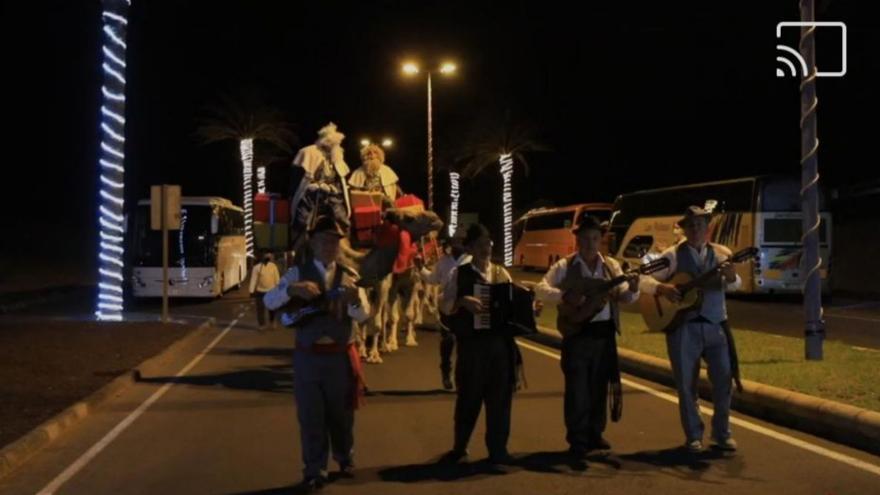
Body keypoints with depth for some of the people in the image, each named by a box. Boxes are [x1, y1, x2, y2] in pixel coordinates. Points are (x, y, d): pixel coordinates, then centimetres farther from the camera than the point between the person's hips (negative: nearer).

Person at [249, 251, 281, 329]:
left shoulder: (273, 266, 0)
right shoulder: (257, 267, -7)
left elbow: (277, 278, 5)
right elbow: (253, 280, -6)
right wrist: (252, 291, -9)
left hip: (272, 291, 2)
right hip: (260, 291, -2)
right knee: (260, 309, 1)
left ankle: (272, 321, 32)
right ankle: (262, 324, 13)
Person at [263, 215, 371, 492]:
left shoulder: (348, 275, 1)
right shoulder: (298, 272, -1)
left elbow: (363, 315, -9)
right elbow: (269, 302, -11)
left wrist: (354, 299, -31)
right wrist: (292, 289, -30)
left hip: (340, 354, 1)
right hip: (307, 355, -1)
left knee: (341, 412, 15)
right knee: (310, 415, 5)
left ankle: (345, 459, 39)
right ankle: (315, 471, 19)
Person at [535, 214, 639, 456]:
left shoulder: (611, 266, 9)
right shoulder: (564, 267, -2)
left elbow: (623, 297, 4)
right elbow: (541, 289, -10)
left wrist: (632, 289, -19)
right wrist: (564, 295, -27)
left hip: (605, 333, 4)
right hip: (577, 332, -4)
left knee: (599, 386, 11)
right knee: (577, 388, -2)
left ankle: (595, 434, 23)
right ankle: (577, 439, 5)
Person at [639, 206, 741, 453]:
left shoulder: (721, 254, 6)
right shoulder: (673, 255, 1)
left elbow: (734, 285, -5)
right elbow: (645, 280, -1)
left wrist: (731, 277, -29)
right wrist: (661, 288, -21)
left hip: (716, 325, 2)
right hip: (683, 327, -2)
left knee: (724, 380, 1)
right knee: (686, 384, 4)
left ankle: (722, 433, 16)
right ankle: (693, 436, 16)